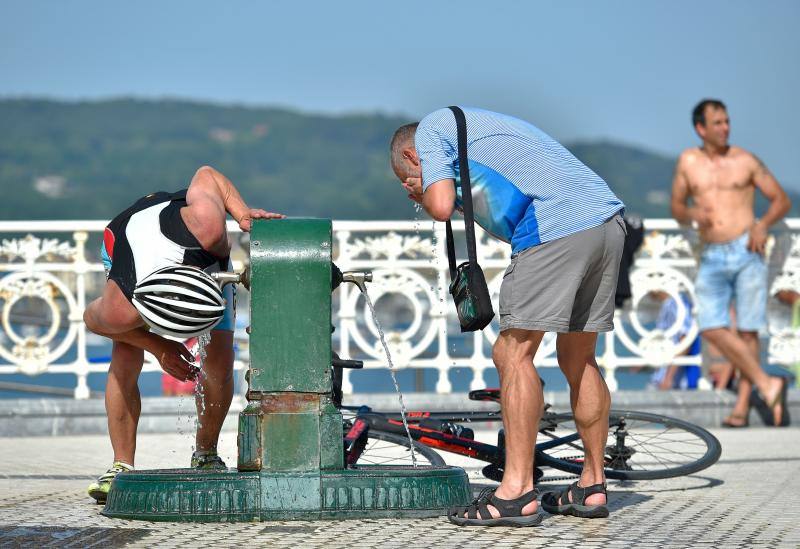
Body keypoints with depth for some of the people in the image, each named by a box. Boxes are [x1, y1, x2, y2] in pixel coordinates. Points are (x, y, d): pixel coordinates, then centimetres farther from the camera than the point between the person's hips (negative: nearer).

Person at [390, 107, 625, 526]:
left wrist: (422, 193, 18)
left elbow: (441, 208, -4)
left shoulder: (430, 129, 11)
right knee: (578, 359, 16)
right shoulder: (480, 125, 36)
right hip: (608, 220, 9)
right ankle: (592, 486, 19)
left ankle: (517, 491, -8)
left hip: (556, 227, -9)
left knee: (513, 354, -5)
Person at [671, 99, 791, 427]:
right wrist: (691, 214, -7)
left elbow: (782, 200, 8)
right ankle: (767, 385, -7)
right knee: (712, 328, -12)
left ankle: (742, 405, 1)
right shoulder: (689, 161, 9)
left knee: (747, 330, -3)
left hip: (746, 251, -2)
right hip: (712, 256, 2)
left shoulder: (746, 162, 4)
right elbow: (676, 206, 16)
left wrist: (762, 225, -11)